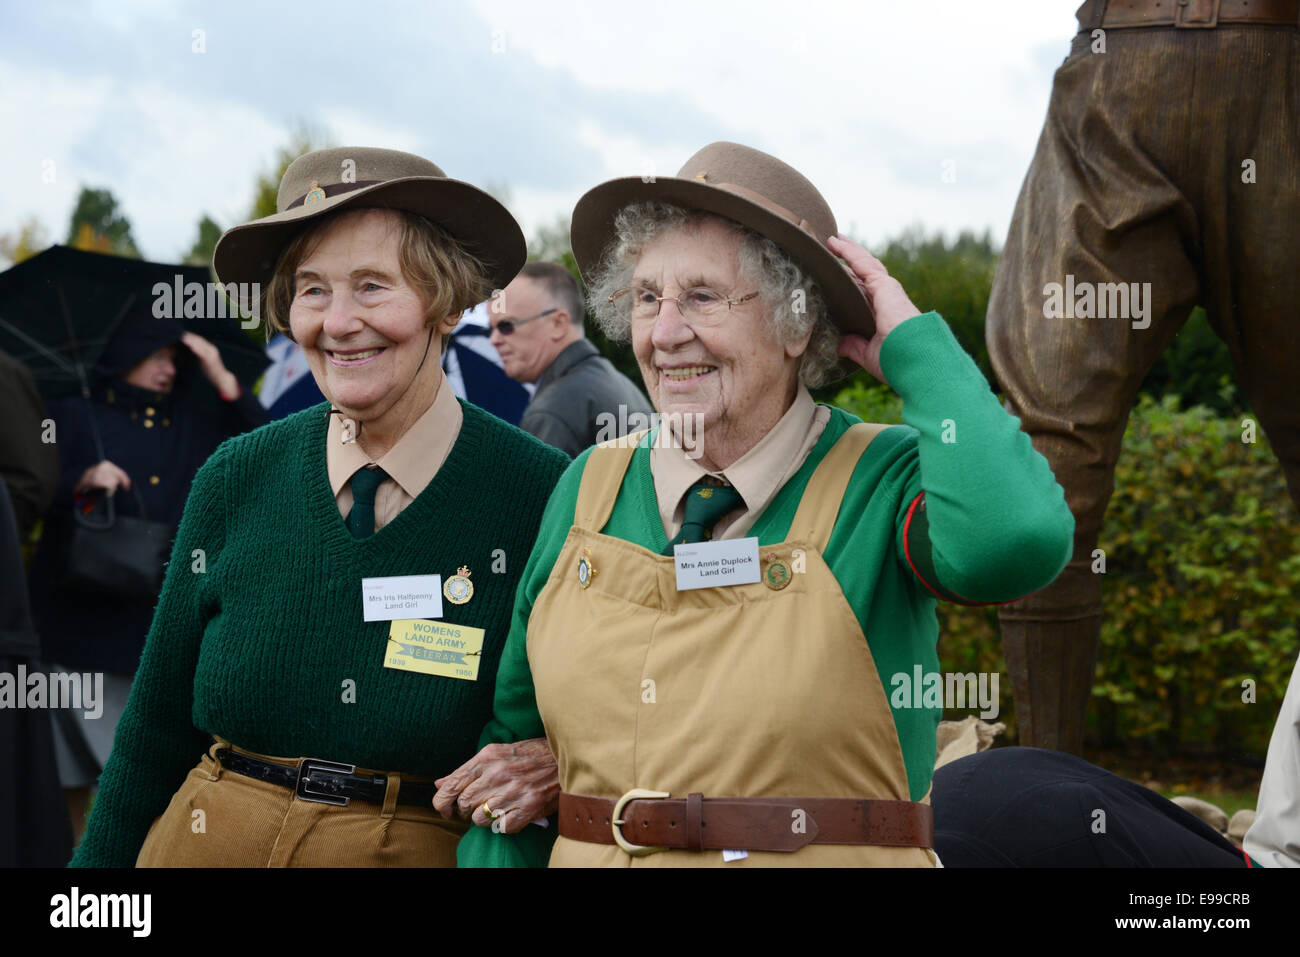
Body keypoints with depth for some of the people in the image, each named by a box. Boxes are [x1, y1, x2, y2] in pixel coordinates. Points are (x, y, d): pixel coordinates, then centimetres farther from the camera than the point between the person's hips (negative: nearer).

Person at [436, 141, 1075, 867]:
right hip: (589, 856, 3)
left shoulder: (882, 486, -11)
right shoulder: (590, 488, 0)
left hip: (828, 858, -3)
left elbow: (1018, 541, -33)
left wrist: (913, 347, -21)